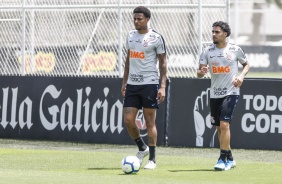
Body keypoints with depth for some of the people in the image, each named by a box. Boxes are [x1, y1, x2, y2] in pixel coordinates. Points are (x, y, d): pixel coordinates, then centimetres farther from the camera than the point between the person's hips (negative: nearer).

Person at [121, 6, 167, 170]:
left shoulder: (156, 38, -6)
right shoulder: (130, 35, 11)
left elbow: (163, 62, -4)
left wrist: (163, 86, -11)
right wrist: (124, 82, 16)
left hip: (150, 84, -5)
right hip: (132, 84, 5)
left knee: (150, 122, -3)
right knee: (128, 120, -2)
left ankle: (152, 159, 4)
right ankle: (142, 148, 21)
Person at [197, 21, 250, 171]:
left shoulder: (235, 50, -3)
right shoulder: (208, 51, 3)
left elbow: (246, 64, 11)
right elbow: (199, 72, 1)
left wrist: (241, 75, -8)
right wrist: (201, 72, -22)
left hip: (231, 92, -4)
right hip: (214, 94, 4)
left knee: (224, 124, -17)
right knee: (219, 128, 9)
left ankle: (223, 159, -14)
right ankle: (229, 159, 24)